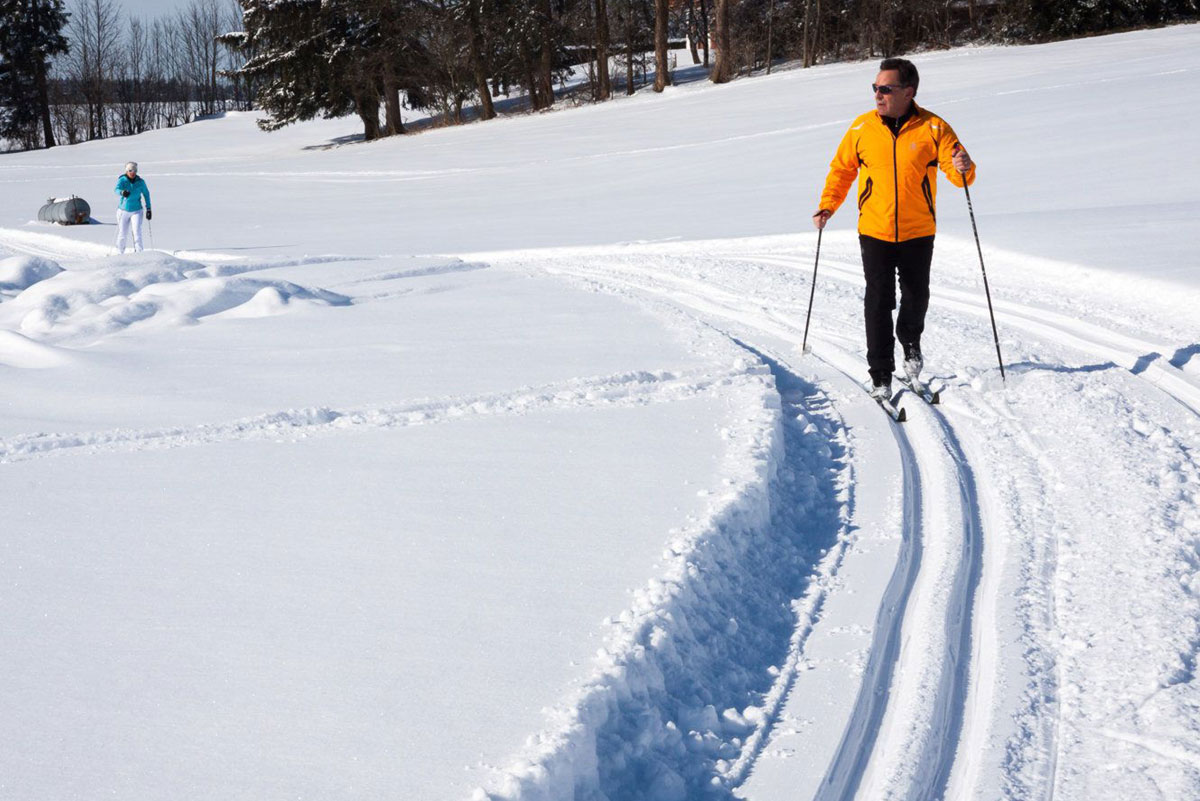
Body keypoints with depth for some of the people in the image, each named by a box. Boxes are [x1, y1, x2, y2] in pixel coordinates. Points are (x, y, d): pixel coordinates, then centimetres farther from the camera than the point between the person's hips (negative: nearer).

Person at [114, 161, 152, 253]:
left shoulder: (140, 182, -5)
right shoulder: (122, 180, -11)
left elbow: (146, 194, 8)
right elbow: (117, 190, -30)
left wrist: (148, 209, 5)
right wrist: (122, 192, -54)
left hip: (136, 211, 0)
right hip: (123, 211, 0)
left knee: (137, 232, -17)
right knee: (122, 234, 7)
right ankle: (120, 252, 29)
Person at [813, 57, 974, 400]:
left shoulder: (933, 128, -7)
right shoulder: (862, 127, -2)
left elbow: (960, 175, -7)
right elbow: (842, 168, 11)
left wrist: (963, 168, -30)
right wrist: (827, 206, -1)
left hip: (918, 232, 0)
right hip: (874, 231, 0)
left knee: (916, 296, 13)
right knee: (878, 302, -4)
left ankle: (911, 344, 44)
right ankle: (881, 377, 2)